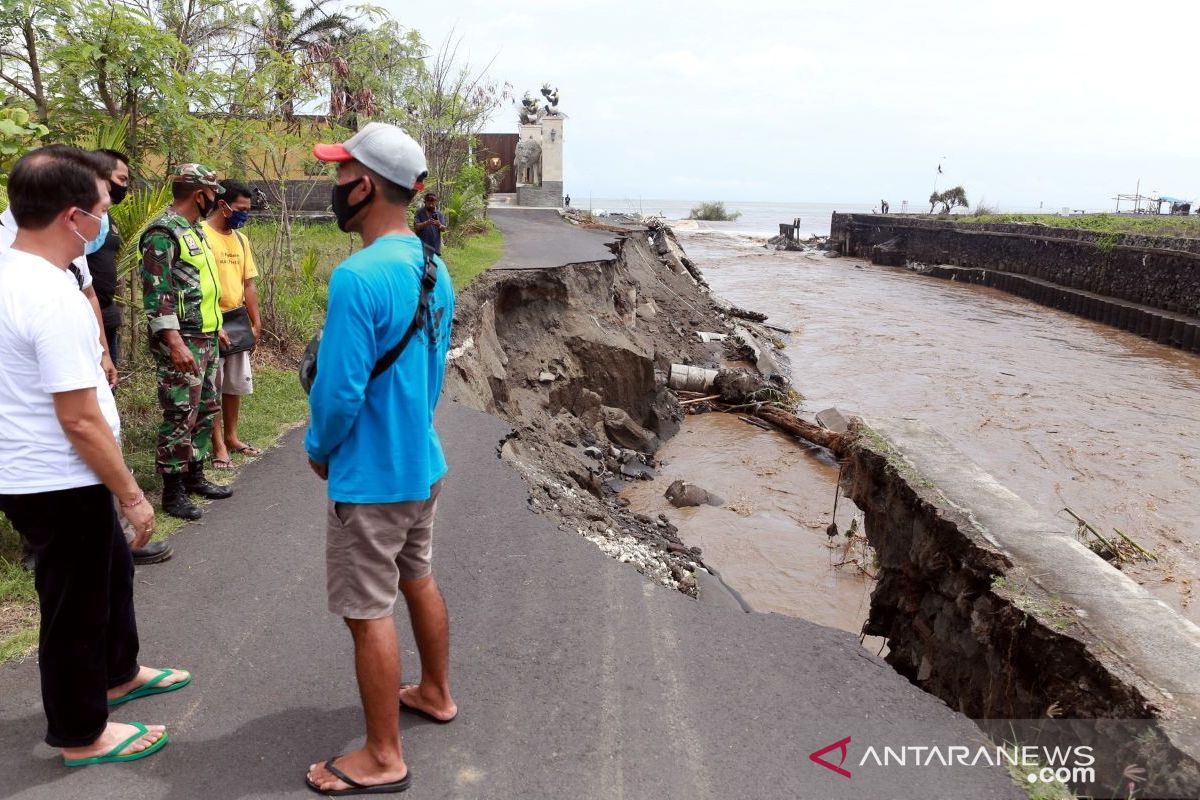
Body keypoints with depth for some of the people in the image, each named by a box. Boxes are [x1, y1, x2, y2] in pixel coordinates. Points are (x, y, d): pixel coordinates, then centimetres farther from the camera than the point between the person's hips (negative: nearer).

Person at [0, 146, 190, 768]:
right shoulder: (53, 297, -27)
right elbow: (80, 420, -26)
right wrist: (132, 495, -17)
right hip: (58, 485, -10)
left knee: (111, 572, 26)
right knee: (76, 607, 8)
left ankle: (117, 674, 48)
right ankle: (80, 735, 28)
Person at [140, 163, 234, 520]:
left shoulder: (195, 230, 15)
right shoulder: (163, 233, -15)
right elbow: (156, 293, -21)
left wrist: (215, 326, 24)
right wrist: (175, 343, -26)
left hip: (206, 338, 10)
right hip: (181, 341, -10)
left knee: (206, 409, 16)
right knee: (181, 416, -6)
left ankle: (195, 475, 27)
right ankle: (172, 492, 3)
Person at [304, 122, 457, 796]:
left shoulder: (358, 277, -25)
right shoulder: (434, 268, 3)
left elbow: (341, 391, -23)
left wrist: (319, 449, -4)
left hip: (371, 476, -9)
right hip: (425, 461, 9)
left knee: (369, 612, 4)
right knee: (418, 578, 24)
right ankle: (436, 693, 44)